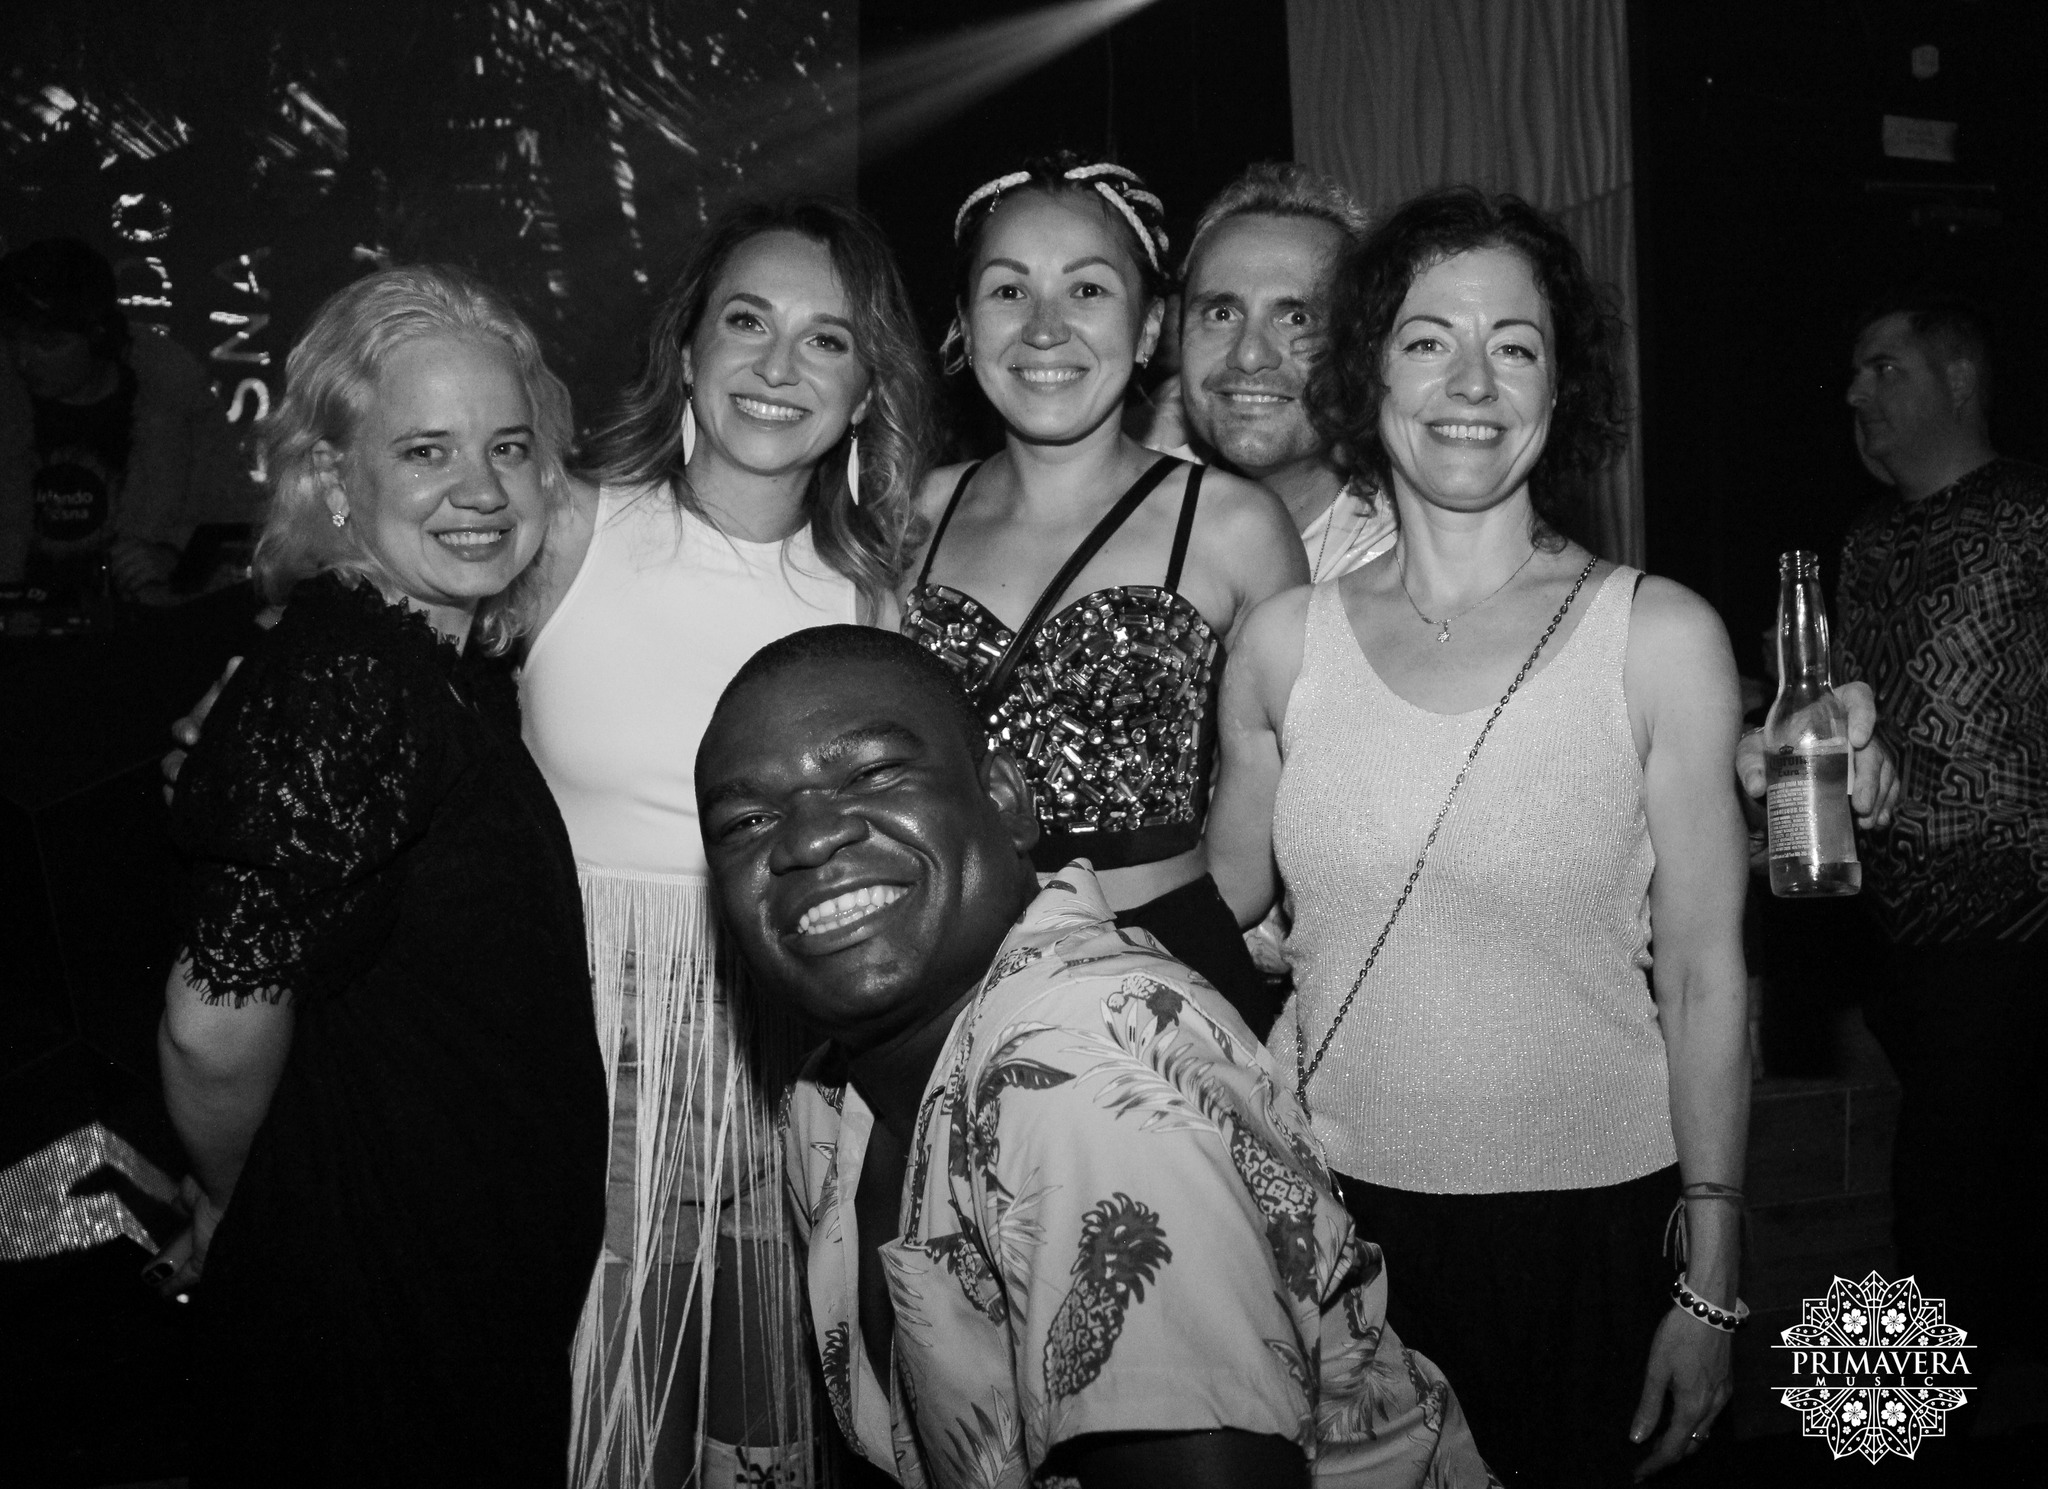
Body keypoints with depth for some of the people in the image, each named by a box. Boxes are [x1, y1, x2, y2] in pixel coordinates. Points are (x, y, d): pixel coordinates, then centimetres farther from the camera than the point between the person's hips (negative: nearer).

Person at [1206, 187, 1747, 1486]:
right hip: (1329, 1208, 2)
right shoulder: (1284, 641, -1)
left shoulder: (1660, 636, -7)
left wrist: (1712, 1283, -4)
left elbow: (1706, 976, -5)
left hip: (1584, 1218, -1)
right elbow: (1225, 918, 10)